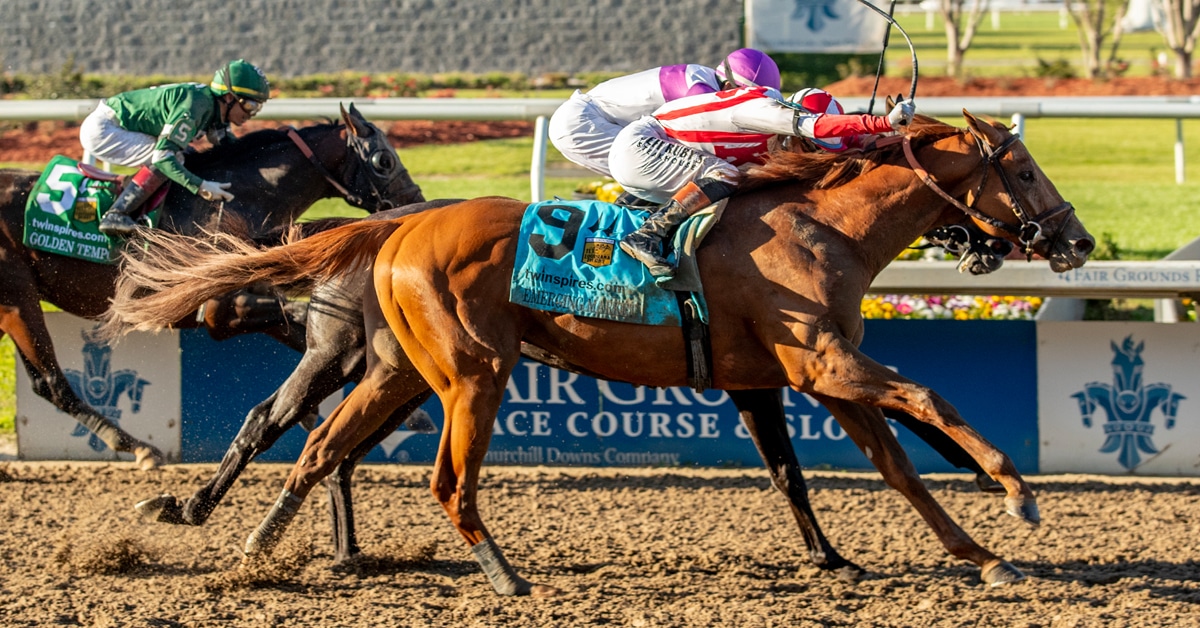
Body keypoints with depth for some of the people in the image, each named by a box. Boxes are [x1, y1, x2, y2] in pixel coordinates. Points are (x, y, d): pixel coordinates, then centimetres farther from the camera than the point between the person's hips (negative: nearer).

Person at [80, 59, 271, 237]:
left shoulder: (213, 107, 4)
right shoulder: (194, 106, -25)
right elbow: (163, 156, -31)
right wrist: (200, 186, -36)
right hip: (100, 129, -10)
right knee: (174, 156, -21)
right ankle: (116, 215, -19)